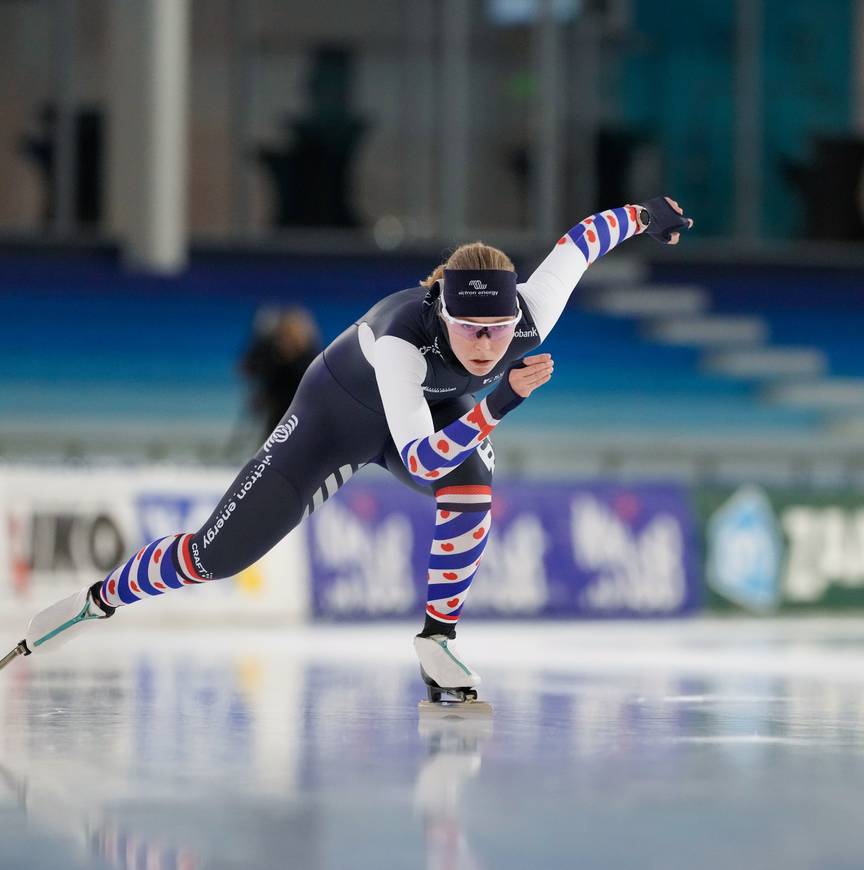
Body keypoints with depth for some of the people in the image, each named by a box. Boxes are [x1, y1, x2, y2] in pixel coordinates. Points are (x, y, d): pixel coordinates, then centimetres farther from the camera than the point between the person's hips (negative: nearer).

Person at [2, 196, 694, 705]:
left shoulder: (530, 319, -31)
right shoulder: (401, 339, -43)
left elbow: (580, 240, -13)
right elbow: (421, 460, -49)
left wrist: (644, 215, 6)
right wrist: (501, 401, -59)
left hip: (445, 413, 4)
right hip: (339, 414, -4)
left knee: (471, 487, -32)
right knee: (218, 555, -7)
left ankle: (437, 640, -16)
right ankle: (98, 601, 16)